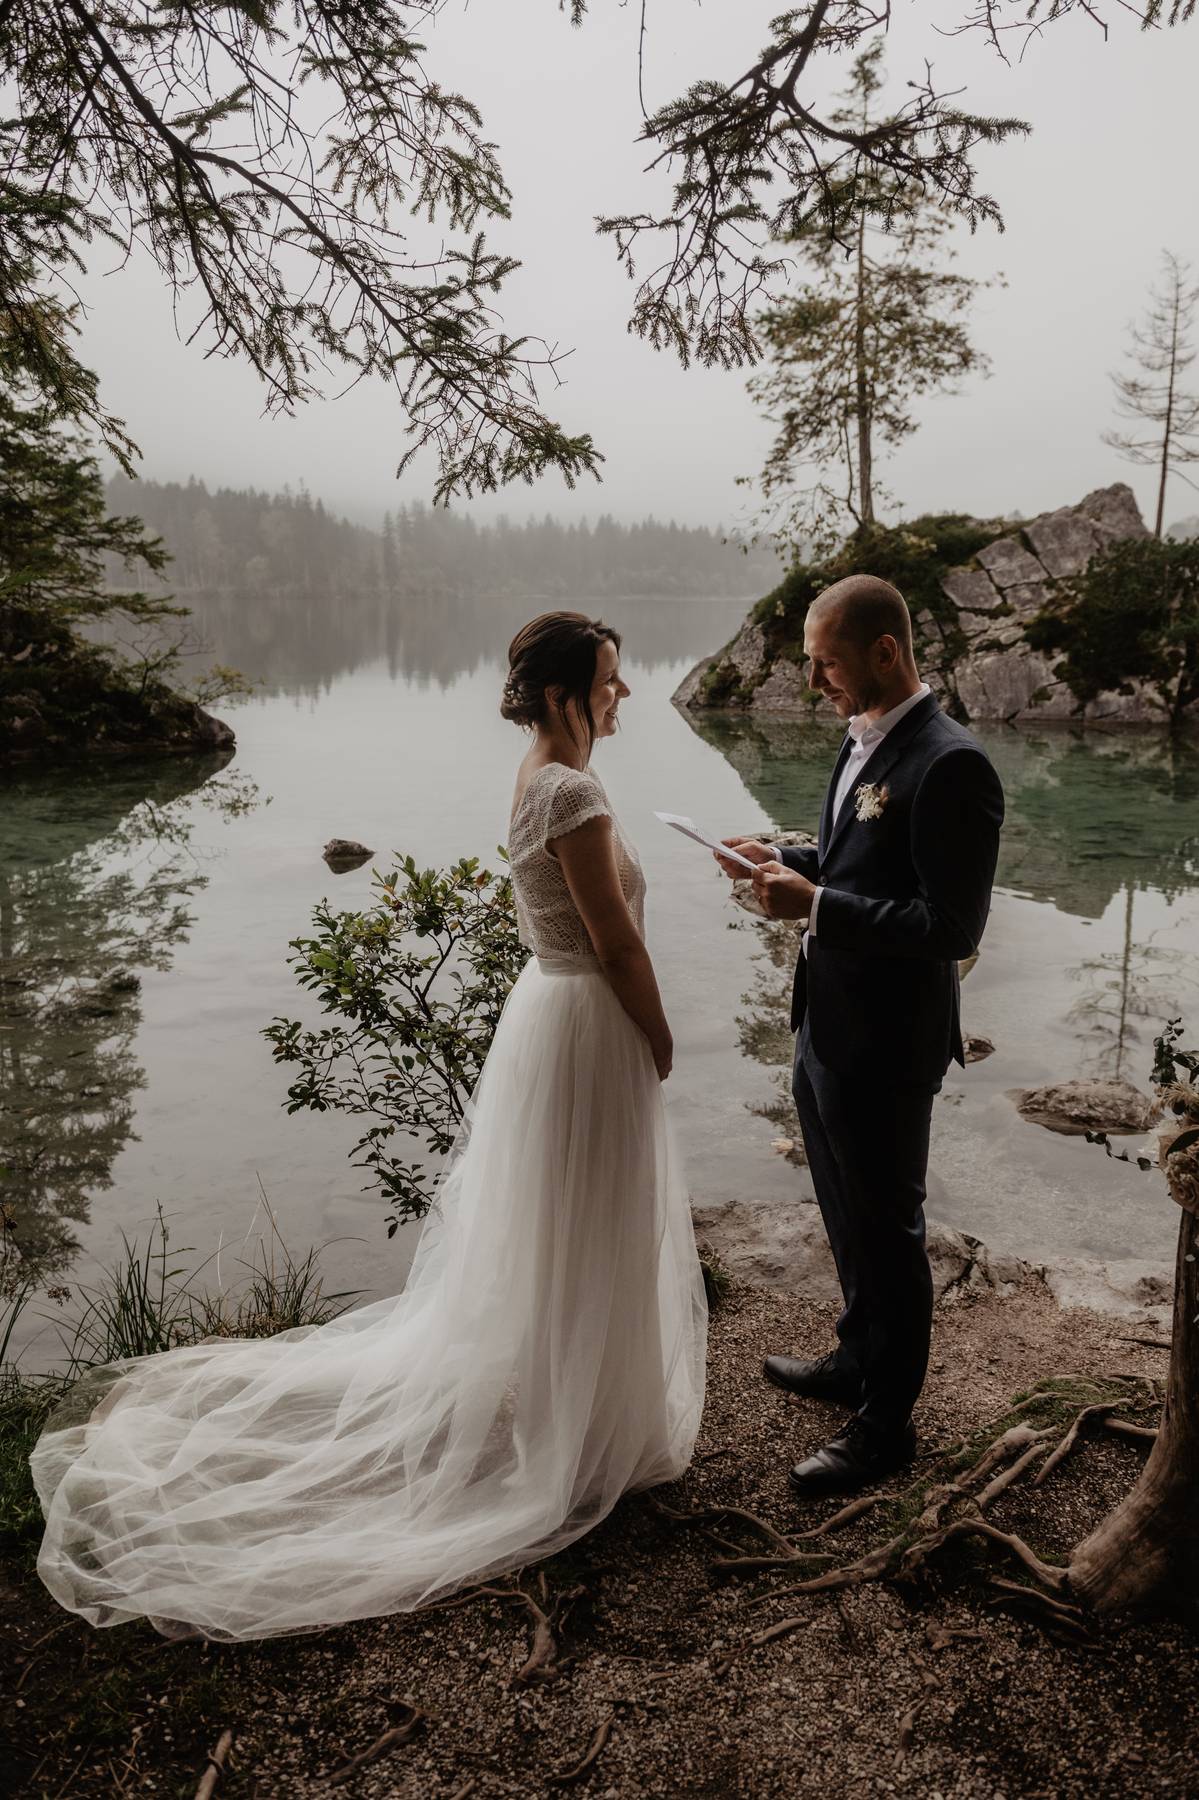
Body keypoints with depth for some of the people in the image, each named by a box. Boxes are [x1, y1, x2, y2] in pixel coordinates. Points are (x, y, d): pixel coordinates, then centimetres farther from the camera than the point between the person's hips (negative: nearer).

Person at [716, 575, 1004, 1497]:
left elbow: (951, 927, -25)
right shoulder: (864, 738, 6)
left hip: (886, 1045, -9)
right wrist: (788, 860, 2)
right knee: (848, 1216, 25)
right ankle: (858, 1358, 47)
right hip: (827, 1024, 9)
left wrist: (815, 905, -26)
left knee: (888, 1231, 9)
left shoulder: (951, 765, -23)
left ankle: (886, 1421, 29)